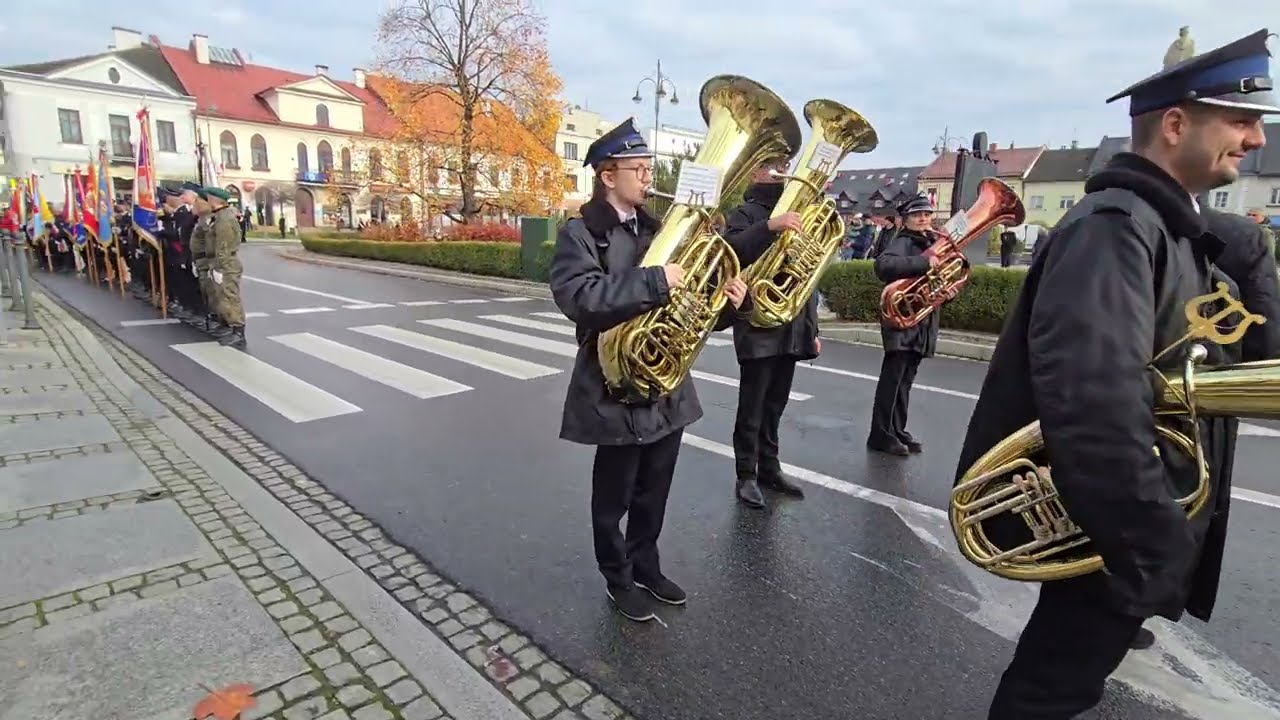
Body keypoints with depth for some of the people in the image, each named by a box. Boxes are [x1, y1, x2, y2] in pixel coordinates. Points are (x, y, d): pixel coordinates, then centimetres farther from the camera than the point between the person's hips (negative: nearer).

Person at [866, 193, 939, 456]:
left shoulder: (930, 244, 17)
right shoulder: (902, 241, -9)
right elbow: (883, 265, -30)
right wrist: (924, 263, -32)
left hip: (921, 322, 8)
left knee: (905, 382, 12)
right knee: (892, 379, -6)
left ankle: (898, 431, 20)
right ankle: (881, 435, -1)